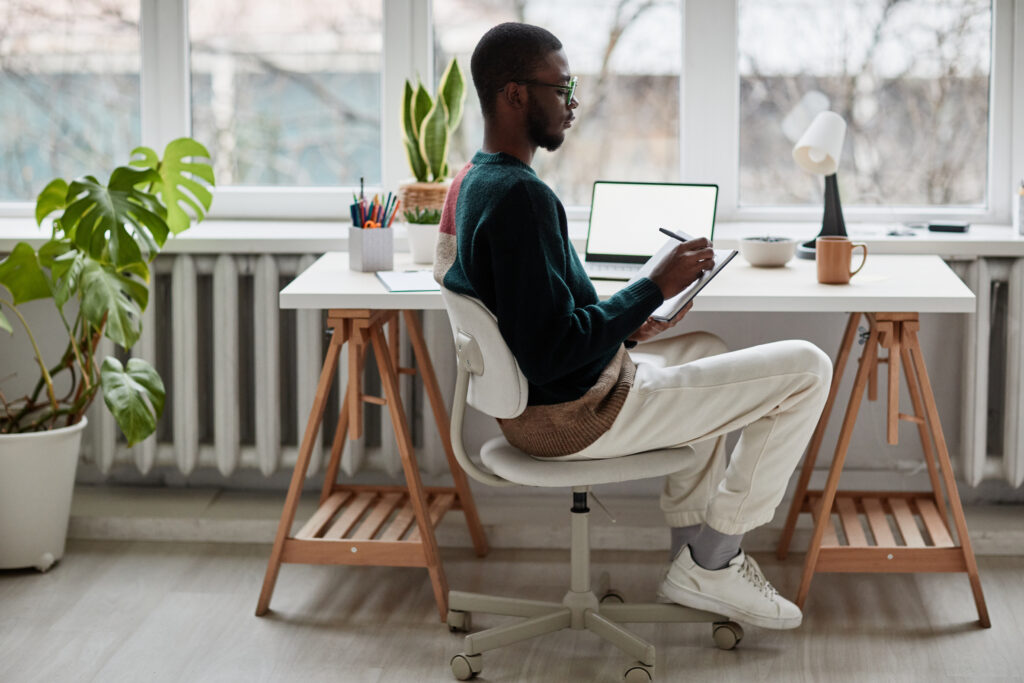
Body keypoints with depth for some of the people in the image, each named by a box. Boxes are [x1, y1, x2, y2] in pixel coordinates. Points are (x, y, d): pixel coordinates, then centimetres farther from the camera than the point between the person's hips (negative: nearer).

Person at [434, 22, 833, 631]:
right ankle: (712, 562, 6)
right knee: (807, 369, -5)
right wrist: (654, 288, -21)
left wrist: (622, 327, 9)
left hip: (525, 399, 11)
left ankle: (695, 561, 29)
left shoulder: (473, 181, 6)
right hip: (575, 415, -11)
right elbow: (551, 353, -29)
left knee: (707, 351, 36)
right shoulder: (521, 197, -26)